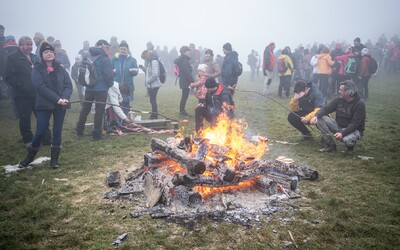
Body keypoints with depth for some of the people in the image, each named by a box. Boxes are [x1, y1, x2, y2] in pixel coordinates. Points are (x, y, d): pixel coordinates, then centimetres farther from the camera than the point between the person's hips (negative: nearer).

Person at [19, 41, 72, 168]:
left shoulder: (60, 68, 8)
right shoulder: (37, 69, -2)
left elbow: (68, 85, 1)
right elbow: (41, 87, -14)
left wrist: (65, 98, -18)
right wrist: (57, 99, -22)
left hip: (61, 105, 3)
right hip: (44, 104, -3)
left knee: (57, 131, 6)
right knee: (40, 131, -3)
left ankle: (54, 159, 18)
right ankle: (30, 156, 20)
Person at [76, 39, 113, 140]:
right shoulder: (104, 59, -12)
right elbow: (108, 75, -16)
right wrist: (110, 83, 1)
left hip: (89, 88, 6)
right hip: (101, 89, -6)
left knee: (85, 108, 16)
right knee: (99, 111, 0)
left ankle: (79, 130, 26)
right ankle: (96, 133, 3)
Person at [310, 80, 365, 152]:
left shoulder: (359, 104, -18)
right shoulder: (339, 100, -3)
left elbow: (355, 123, -24)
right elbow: (326, 109, -8)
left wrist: (342, 133, -36)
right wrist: (316, 116, -30)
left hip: (354, 130, -5)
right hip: (339, 126, 5)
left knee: (346, 140, -40)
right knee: (320, 118, -16)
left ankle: (351, 144, 2)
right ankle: (330, 145, -7)